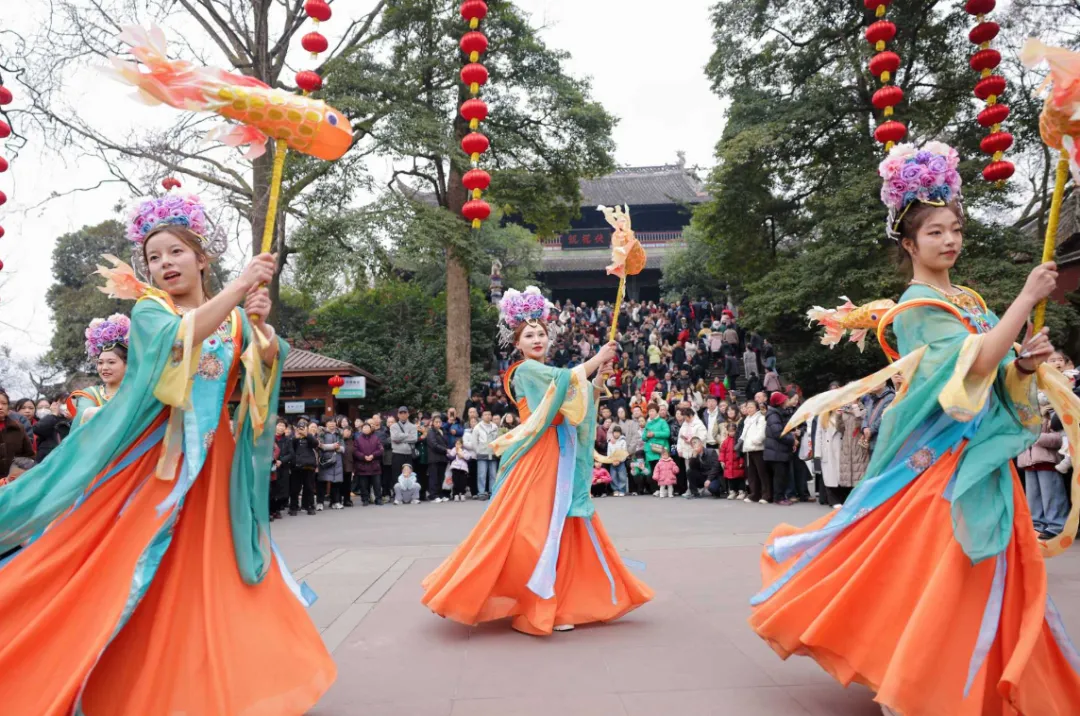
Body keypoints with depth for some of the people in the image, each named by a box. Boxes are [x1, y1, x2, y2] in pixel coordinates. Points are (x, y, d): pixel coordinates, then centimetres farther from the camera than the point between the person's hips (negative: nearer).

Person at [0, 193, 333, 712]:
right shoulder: (148, 308, 0)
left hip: (211, 460, 3)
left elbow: (267, 369, -5)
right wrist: (239, 286, -27)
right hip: (148, 455, -2)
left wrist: (261, 327, -21)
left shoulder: (235, 318, 8)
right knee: (115, 569, -5)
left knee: (205, 572, 7)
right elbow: (179, 337, -23)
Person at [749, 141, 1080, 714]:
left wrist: (1025, 364, -8)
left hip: (981, 455, 8)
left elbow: (996, 376, 13)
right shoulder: (917, 303, -10)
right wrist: (1027, 297, -15)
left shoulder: (970, 300, 14)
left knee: (978, 579, 14)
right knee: (926, 574, -7)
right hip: (939, 454, -8)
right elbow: (975, 363, -22)